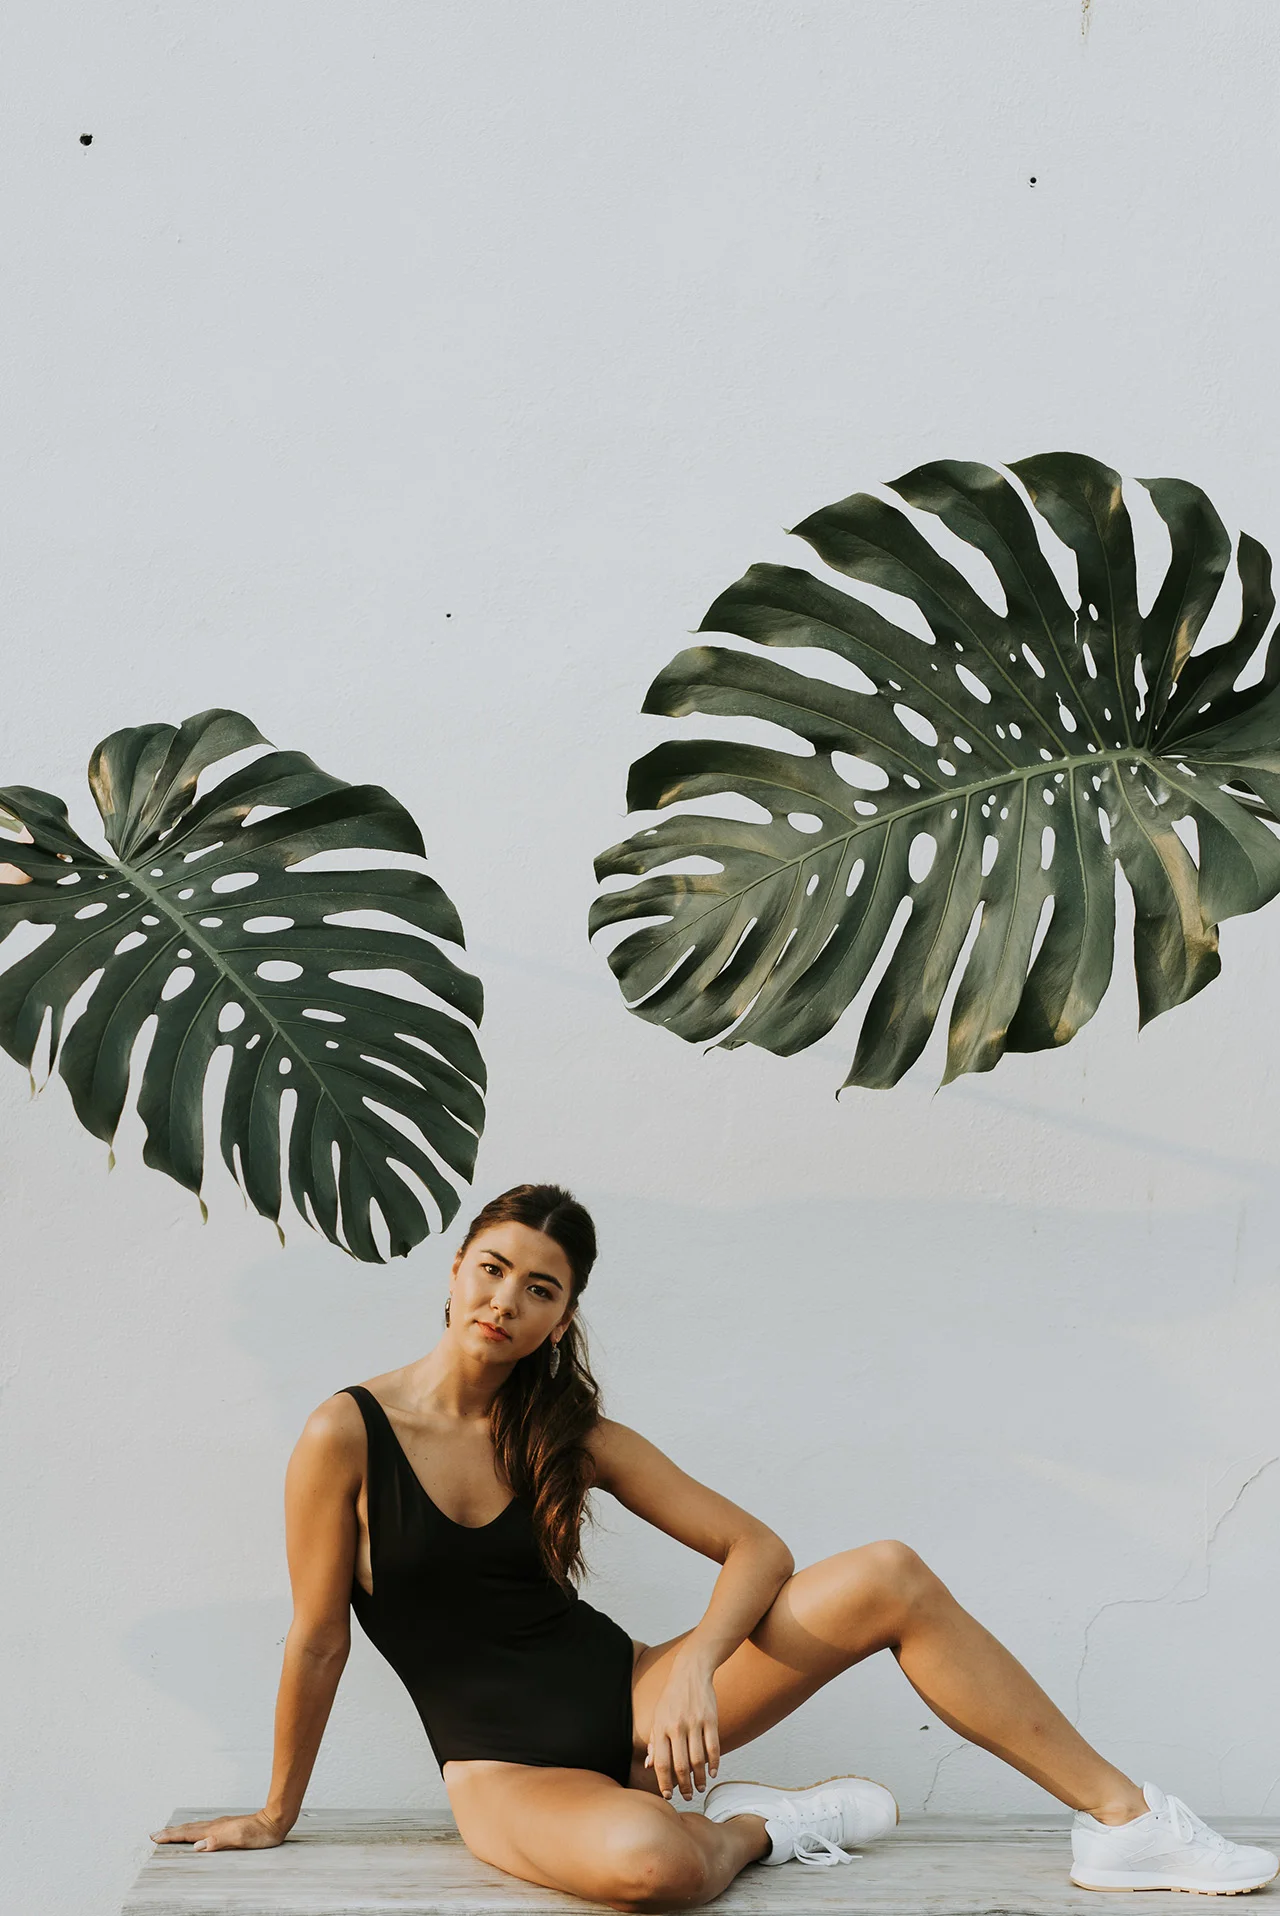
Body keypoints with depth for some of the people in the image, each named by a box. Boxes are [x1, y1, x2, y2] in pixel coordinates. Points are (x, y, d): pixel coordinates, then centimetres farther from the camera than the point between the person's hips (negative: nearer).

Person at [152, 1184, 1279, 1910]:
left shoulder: (571, 1436, 1)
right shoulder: (347, 1435, -10)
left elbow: (758, 1550, -1)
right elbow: (319, 1642, -4)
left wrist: (695, 1670, -19)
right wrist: (276, 1817, 3)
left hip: (624, 1692, 4)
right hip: (506, 1768, -4)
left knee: (888, 1578, -14)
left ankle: (1124, 1819, -7)